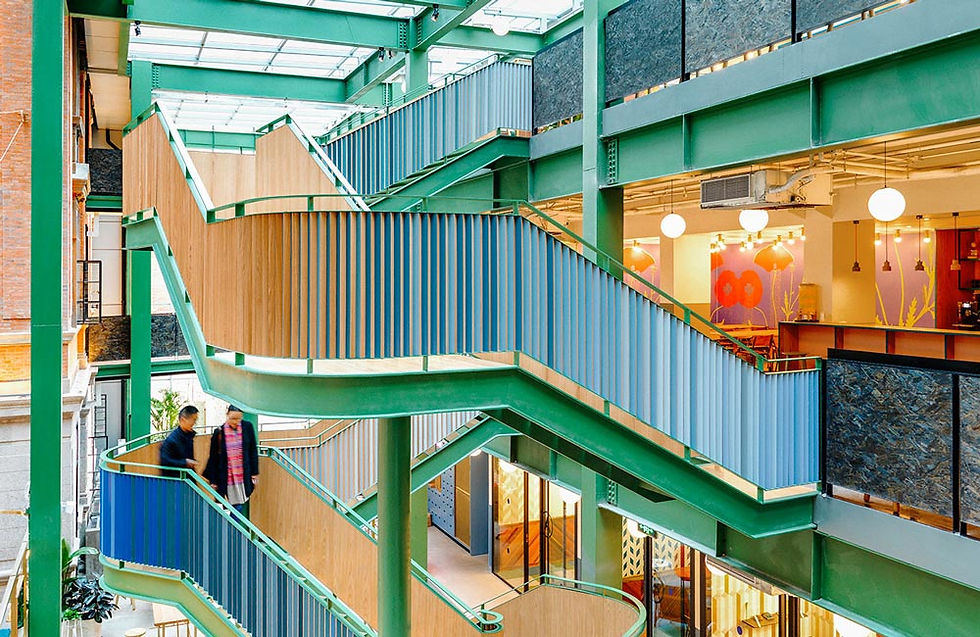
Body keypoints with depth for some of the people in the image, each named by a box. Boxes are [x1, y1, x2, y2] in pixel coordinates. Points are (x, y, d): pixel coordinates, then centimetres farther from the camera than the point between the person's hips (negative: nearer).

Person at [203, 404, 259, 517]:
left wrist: (254, 473, 4)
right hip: (227, 477, -1)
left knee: (239, 507, 3)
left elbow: (253, 451, 6)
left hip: (243, 477, 1)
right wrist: (213, 481, 2)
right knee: (237, 507, 0)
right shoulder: (219, 432, -4)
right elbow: (213, 458, 2)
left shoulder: (248, 427, 0)